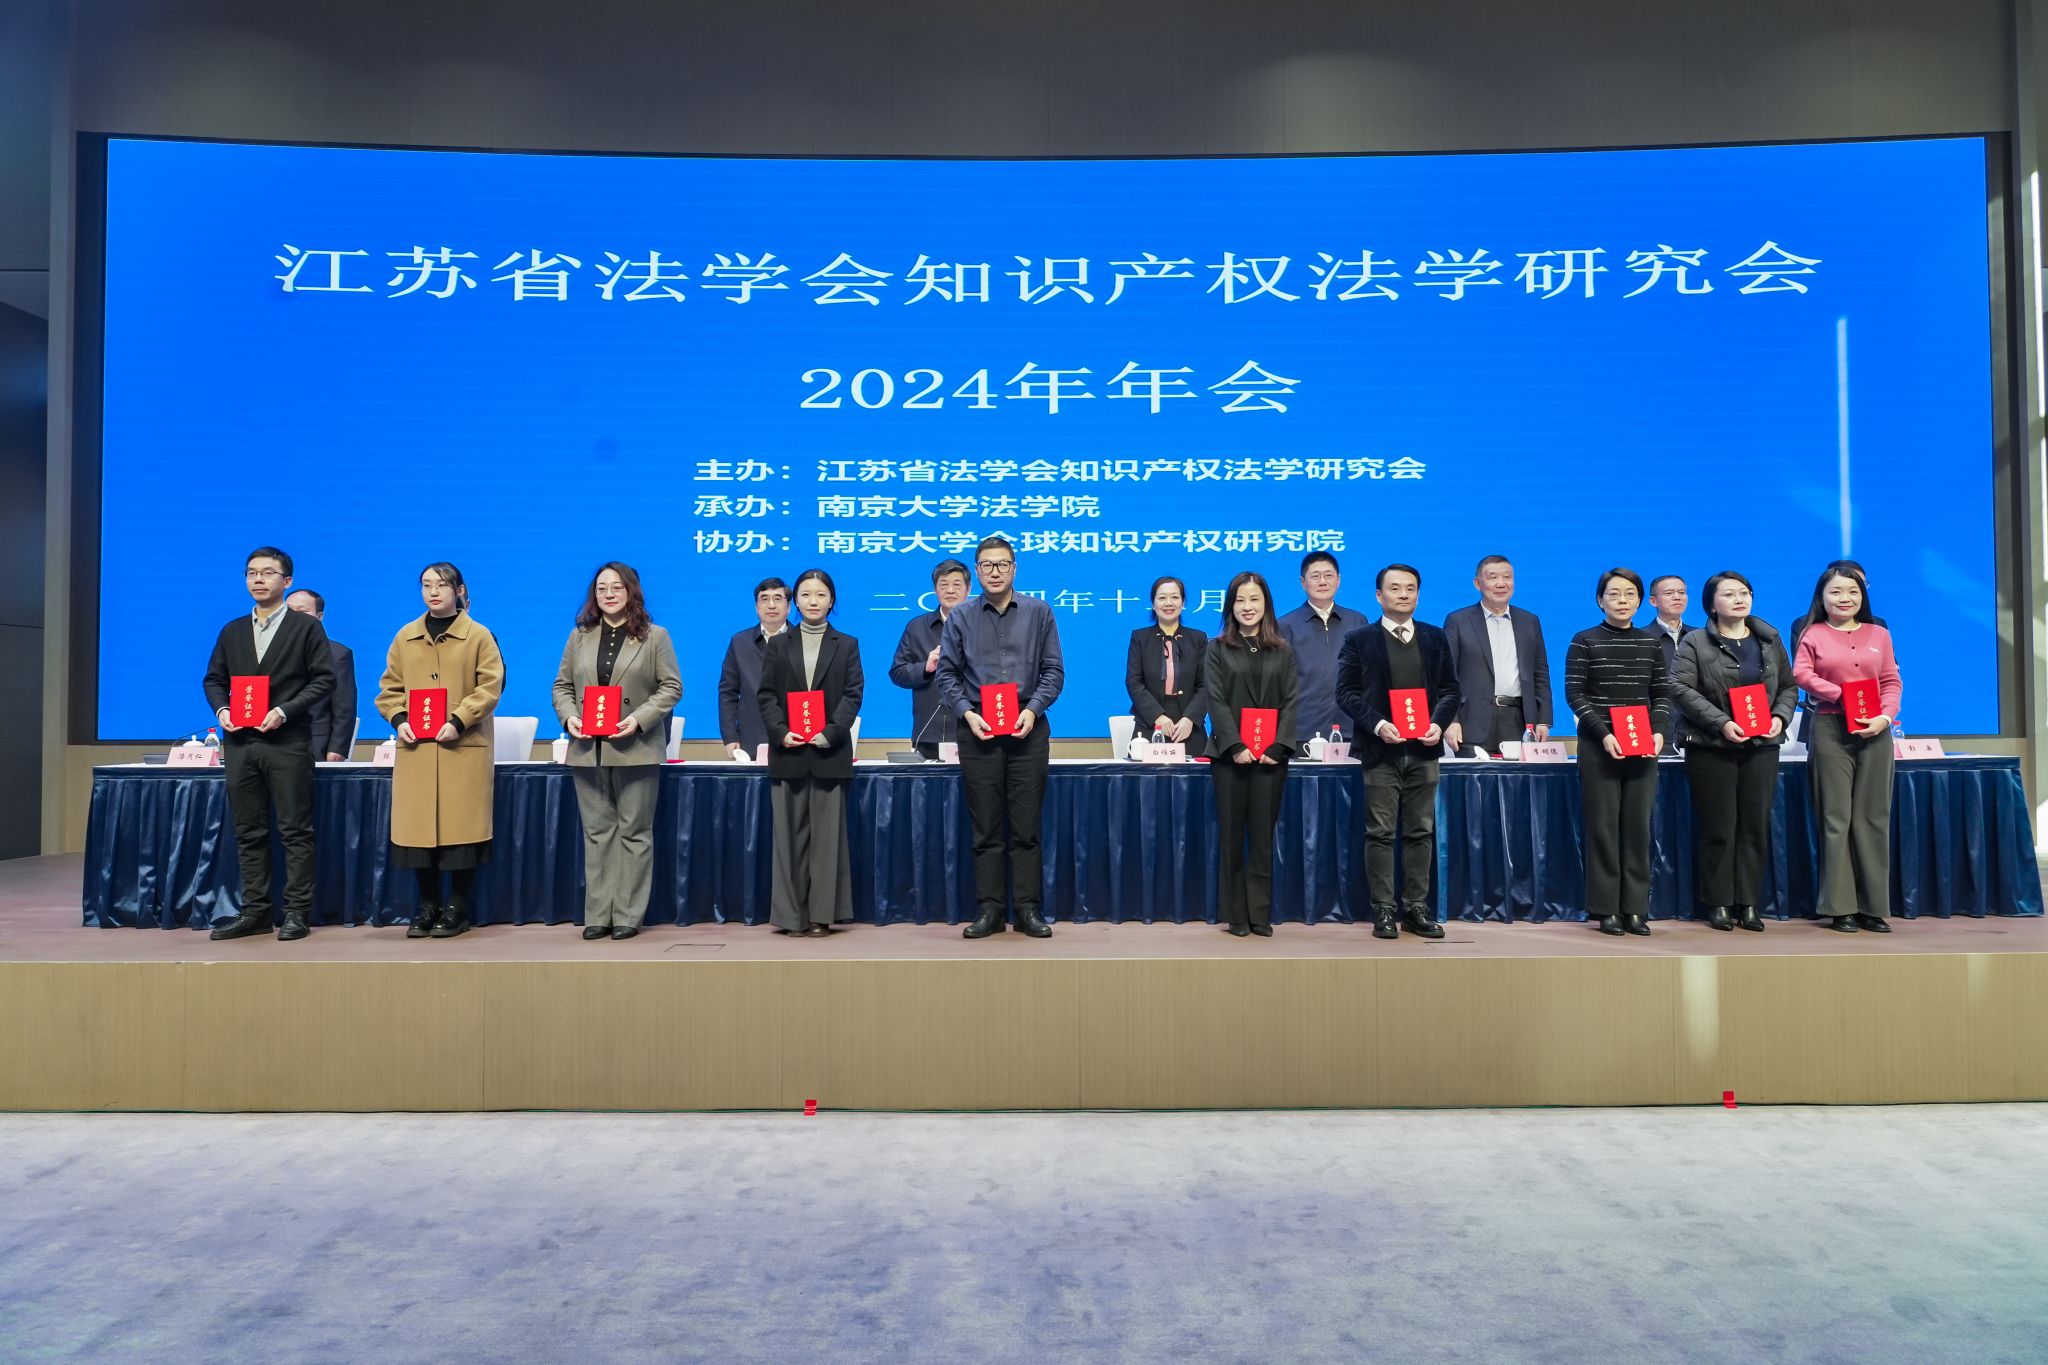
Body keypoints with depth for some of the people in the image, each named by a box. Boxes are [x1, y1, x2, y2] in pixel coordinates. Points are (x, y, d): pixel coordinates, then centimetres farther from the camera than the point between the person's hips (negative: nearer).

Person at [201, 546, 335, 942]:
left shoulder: (307, 627, 2)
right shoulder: (232, 631, 16)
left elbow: (324, 678, -4)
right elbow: (214, 678, 18)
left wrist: (285, 711, -15)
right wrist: (221, 709, -2)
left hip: (287, 742, -5)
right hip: (239, 743, 5)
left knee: (295, 830, -2)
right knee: (248, 831, 8)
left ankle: (297, 912, 2)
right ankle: (255, 912, 15)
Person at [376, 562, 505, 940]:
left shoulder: (479, 636, 2)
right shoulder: (405, 637, 13)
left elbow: (490, 687, -5)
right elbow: (389, 688, 14)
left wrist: (458, 722, -15)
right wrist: (398, 720, -4)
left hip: (464, 748, -3)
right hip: (415, 748, 4)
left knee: (460, 826, -1)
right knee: (418, 825, 3)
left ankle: (457, 908, 9)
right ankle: (427, 906, 15)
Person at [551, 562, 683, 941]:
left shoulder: (655, 637, 2)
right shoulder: (580, 636, 12)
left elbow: (671, 686, -3)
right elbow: (562, 686, 13)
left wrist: (639, 719, -16)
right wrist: (568, 716, -7)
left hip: (636, 750, -3)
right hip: (588, 750, 4)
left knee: (633, 832, 2)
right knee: (597, 832, 7)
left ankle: (628, 916, 8)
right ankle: (598, 915, 12)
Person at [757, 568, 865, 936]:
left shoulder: (847, 645, 9)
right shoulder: (778, 645, 12)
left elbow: (853, 694, 1)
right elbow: (766, 695, 5)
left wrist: (830, 732, -14)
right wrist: (781, 732, -11)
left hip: (830, 753, -1)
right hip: (788, 753, 1)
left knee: (827, 834, 0)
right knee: (789, 834, 2)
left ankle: (822, 914, 4)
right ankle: (790, 914, 7)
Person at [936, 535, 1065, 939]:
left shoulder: (1038, 613, 6)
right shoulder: (961, 618, 7)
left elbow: (1053, 670, 4)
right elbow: (947, 674, 7)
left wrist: (1032, 710, -10)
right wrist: (966, 713, -8)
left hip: (1028, 728, 0)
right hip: (979, 731, 1)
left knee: (1026, 825, 2)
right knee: (986, 827, 4)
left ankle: (1029, 909, 9)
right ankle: (989, 909, 10)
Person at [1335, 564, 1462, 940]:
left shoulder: (1435, 638, 12)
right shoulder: (1359, 640, 3)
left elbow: (1450, 689, 12)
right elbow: (1346, 691, -2)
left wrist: (1439, 723, -6)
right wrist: (1377, 724, -15)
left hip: (1423, 750, 3)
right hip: (1381, 750, -3)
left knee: (1420, 832, 6)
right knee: (1380, 834, 0)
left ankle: (1416, 908, 13)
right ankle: (1383, 911, 5)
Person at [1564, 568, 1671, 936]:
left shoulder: (1650, 643, 10)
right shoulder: (1584, 642, 0)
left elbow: (1662, 694, 10)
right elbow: (1574, 694, -5)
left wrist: (1660, 732, -7)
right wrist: (1603, 734, -15)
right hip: (1599, 746, -3)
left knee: (1638, 826, 3)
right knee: (1603, 826, -1)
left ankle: (1635, 908, 9)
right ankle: (1606, 909, 4)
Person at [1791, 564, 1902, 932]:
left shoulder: (1879, 634, 13)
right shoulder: (1812, 635, 5)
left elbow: (1891, 681, 8)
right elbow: (1801, 674, -8)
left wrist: (1885, 716, -8)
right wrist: (1840, 695, -18)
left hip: (1874, 732, 2)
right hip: (1830, 729, -2)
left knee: (1873, 818, 2)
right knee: (1836, 818, -1)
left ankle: (1874, 907, 8)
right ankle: (1840, 907, 2)